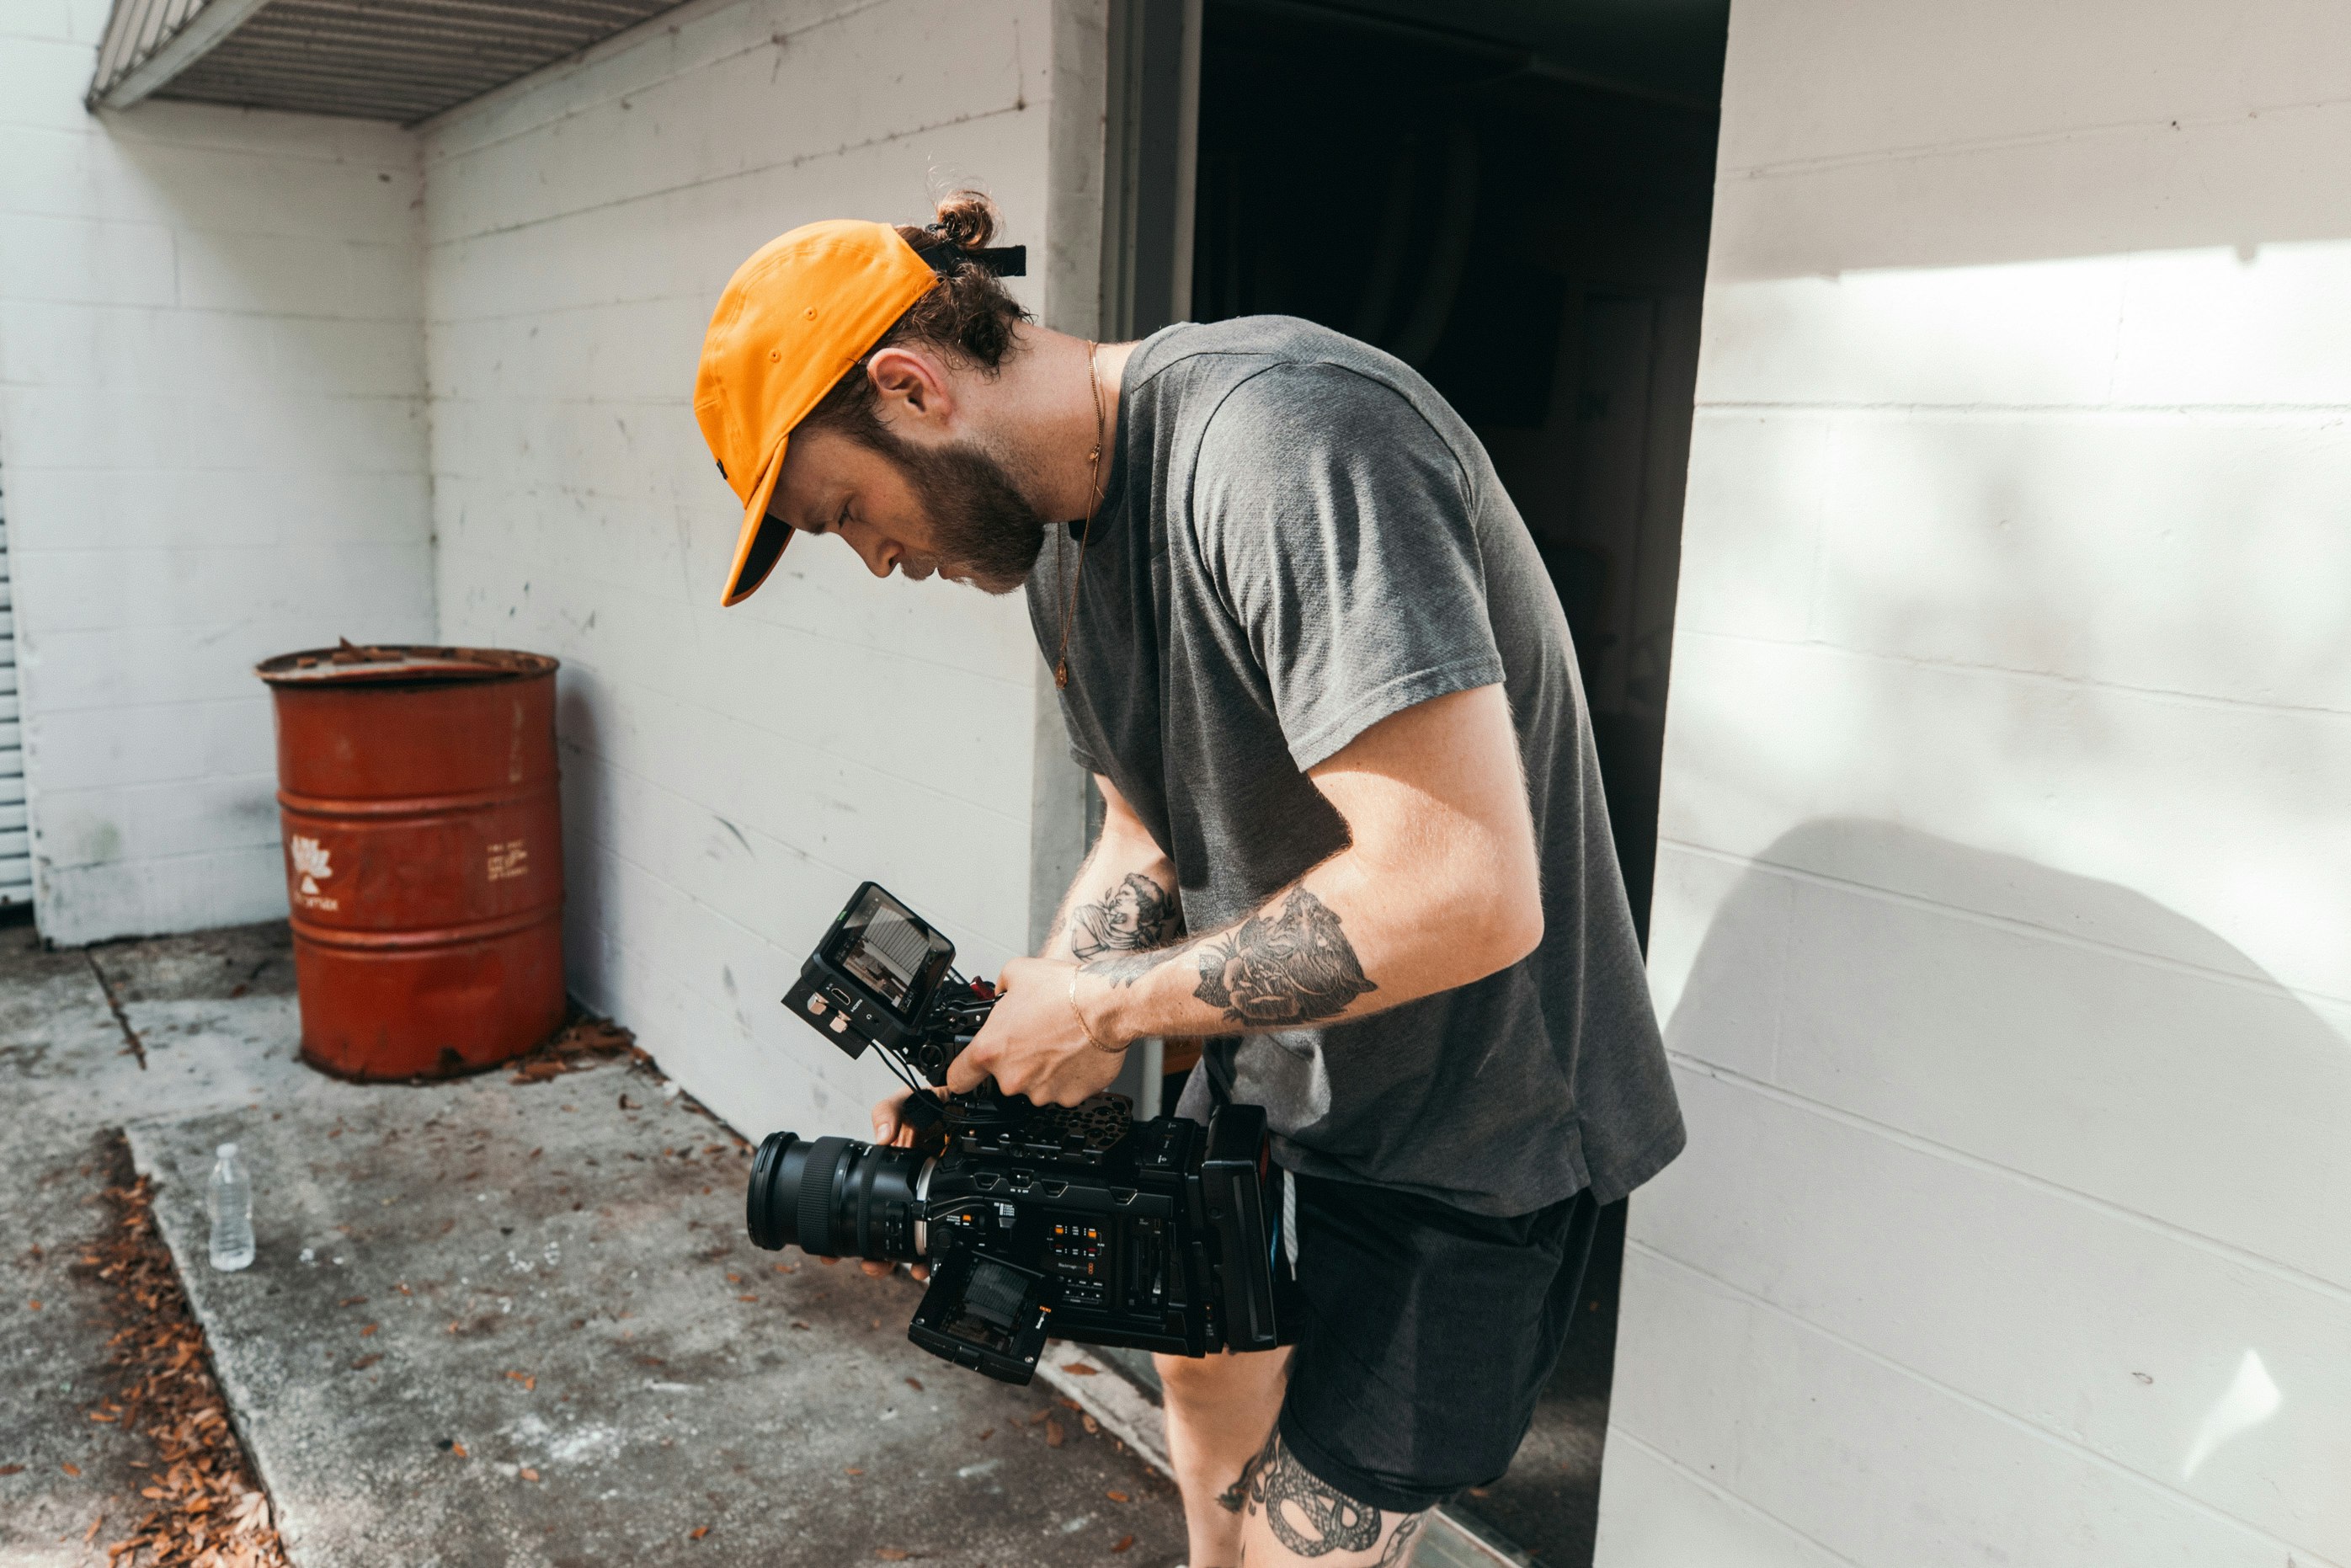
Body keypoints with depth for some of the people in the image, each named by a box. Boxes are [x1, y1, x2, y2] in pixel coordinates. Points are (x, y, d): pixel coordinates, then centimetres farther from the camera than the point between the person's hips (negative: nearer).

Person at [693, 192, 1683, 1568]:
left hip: (1467, 1129, -9)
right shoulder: (1060, 541, 2)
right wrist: (1006, 1047, -5)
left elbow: (1463, 896, -36)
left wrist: (1102, 1004, -24)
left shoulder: (1286, 437, -30)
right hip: (1267, 1069, 9)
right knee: (1207, 1385, 26)